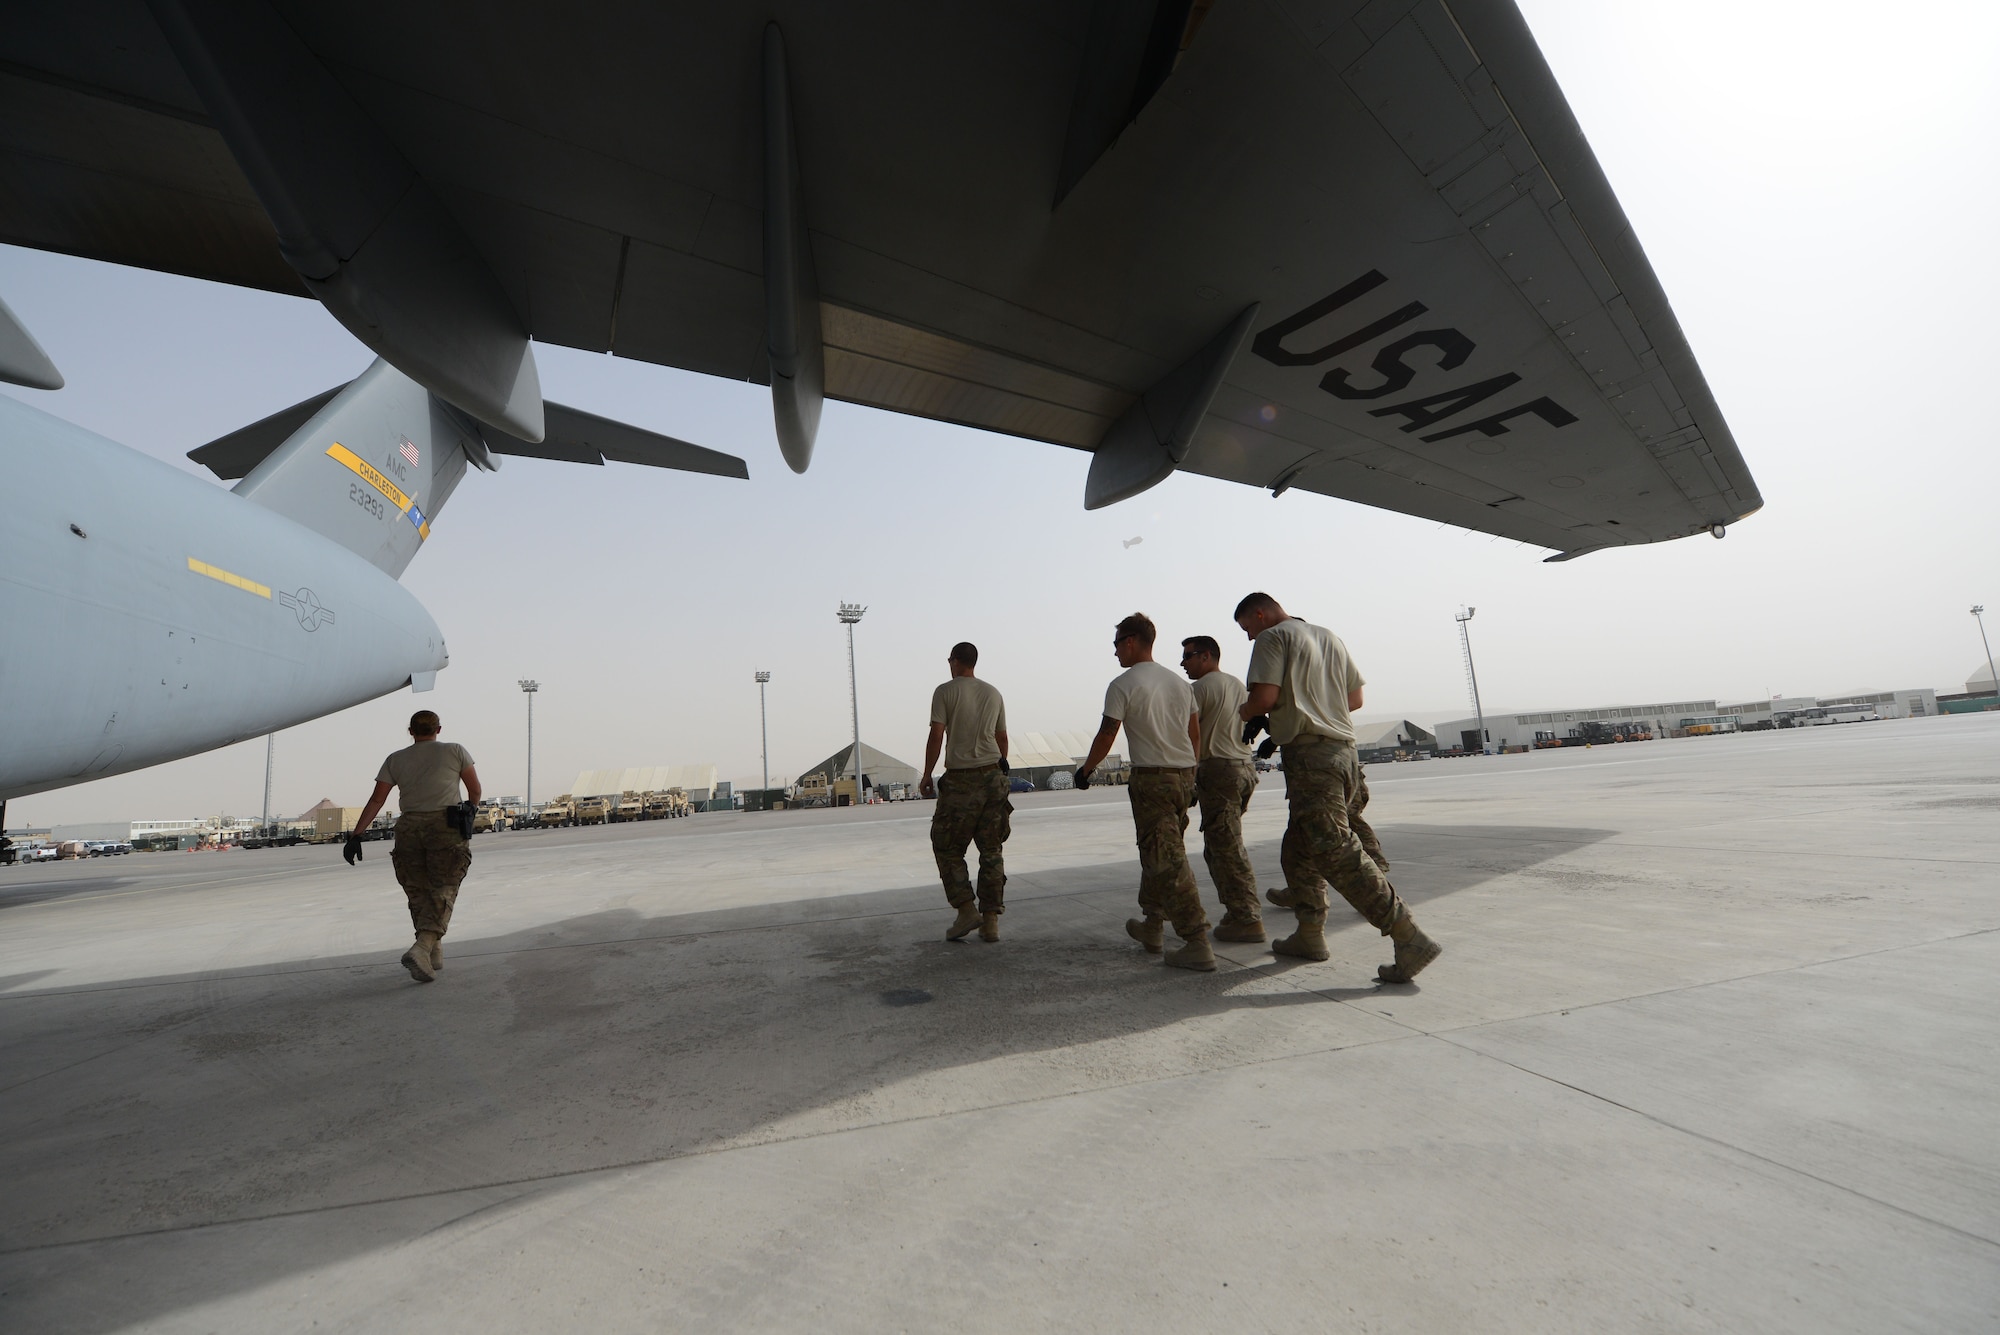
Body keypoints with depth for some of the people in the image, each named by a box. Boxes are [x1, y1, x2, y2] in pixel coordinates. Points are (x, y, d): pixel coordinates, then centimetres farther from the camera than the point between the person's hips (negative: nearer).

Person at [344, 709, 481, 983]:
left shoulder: (395, 759, 10)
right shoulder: (455, 751, 4)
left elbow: (376, 800, 3)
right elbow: (475, 789, 6)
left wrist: (356, 835, 4)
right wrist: (469, 809, 26)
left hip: (409, 829, 3)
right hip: (446, 827, -3)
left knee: (419, 893, 15)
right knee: (443, 891, -1)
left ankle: (434, 951, 21)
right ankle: (421, 949, -21)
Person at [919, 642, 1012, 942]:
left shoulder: (945, 692, -2)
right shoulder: (993, 694, 14)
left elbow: (936, 737, -9)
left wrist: (926, 776, -2)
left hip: (960, 779, -5)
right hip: (993, 775, 5)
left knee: (947, 847, 8)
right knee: (991, 850, 8)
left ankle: (966, 909, -1)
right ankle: (991, 920, 9)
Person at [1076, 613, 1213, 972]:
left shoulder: (1123, 685, -8)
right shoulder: (1179, 683, 13)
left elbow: (1107, 735, -9)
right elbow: (1195, 734, 15)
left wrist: (1085, 770, 6)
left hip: (1151, 778, -8)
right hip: (1184, 775, 8)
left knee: (1167, 861, -5)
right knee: (1159, 854, 19)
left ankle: (1198, 945, -6)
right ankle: (1152, 926, 30)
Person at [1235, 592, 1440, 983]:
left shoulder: (1272, 638, -3)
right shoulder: (1329, 636, 21)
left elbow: (1264, 698, -15)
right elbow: (1355, 697, 22)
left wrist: (1244, 713, 5)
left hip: (1310, 755, -9)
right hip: (1344, 749, 9)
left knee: (1336, 852, -9)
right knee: (1300, 847, 16)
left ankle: (1410, 939, -11)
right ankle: (1310, 935, 22)